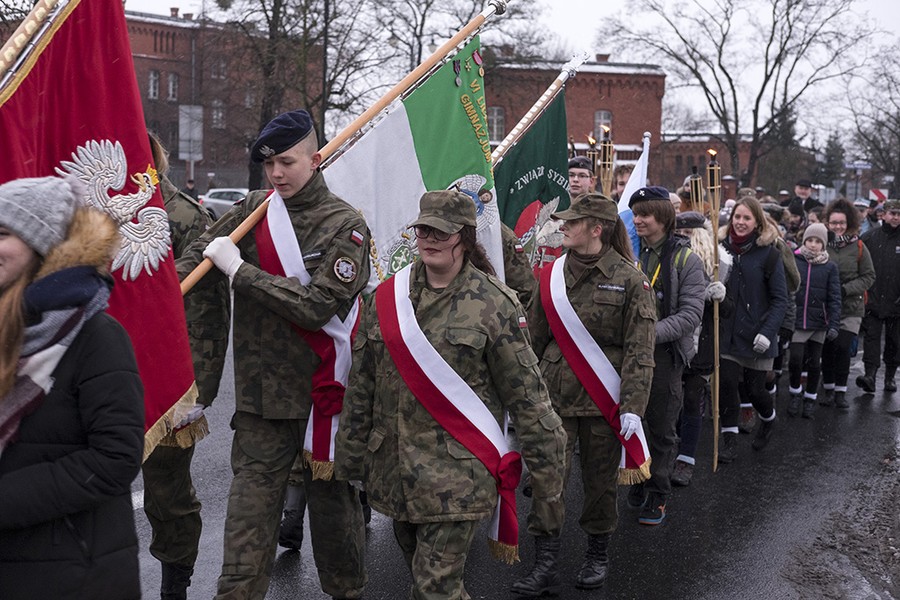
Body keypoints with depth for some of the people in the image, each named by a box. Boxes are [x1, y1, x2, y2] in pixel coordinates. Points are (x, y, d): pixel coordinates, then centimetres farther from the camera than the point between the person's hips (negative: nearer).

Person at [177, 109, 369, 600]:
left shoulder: (344, 224, -8)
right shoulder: (255, 208, 6)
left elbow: (316, 305, -18)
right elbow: (198, 255, 8)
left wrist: (238, 270, -16)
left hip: (322, 384, -3)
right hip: (260, 385, 3)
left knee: (330, 494, 10)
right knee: (252, 496, 3)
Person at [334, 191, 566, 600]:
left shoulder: (494, 304, -8)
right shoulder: (386, 297, 5)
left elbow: (527, 394, -7)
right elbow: (361, 386, 11)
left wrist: (547, 471, -8)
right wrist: (349, 459, 12)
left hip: (457, 475, -5)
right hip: (394, 469, 5)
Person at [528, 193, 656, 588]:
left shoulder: (629, 279, -6)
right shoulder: (551, 275, 5)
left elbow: (640, 350, -8)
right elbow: (534, 338, 11)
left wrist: (632, 405, -14)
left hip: (604, 400, -2)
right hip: (554, 395, 2)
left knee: (600, 479, 10)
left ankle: (598, 553, 30)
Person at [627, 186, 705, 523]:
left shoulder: (685, 260, -5)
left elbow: (691, 315, -12)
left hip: (665, 354, -4)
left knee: (661, 429, 5)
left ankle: (657, 496, 16)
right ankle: (637, 485, 28)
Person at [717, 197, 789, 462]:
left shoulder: (769, 253, -7)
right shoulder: (723, 248, 2)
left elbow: (780, 299, -7)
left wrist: (767, 332, -17)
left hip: (755, 335, -2)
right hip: (727, 331, 2)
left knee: (754, 389, 6)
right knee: (726, 384, -5)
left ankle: (768, 419, 39)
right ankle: (729, 439, 11)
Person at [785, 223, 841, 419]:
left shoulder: (830, 267, 1)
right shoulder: (793, 261, 0)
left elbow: (834, 298, -1)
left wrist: (834, 325, -10)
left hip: (819, 322, 1)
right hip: (796, 321, -1)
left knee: (814, 363, 9)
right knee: (796, 359, -9)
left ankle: (810, 398, 28)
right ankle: (796, 392, 17)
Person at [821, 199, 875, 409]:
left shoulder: (858, 246, -4)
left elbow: (869, 276, 1)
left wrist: (846, 289, -11)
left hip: (851, 307, -1)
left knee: (843, 347, -8)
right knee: (827, 349, 5)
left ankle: (840, 392, 6)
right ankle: (829, 389, 20)